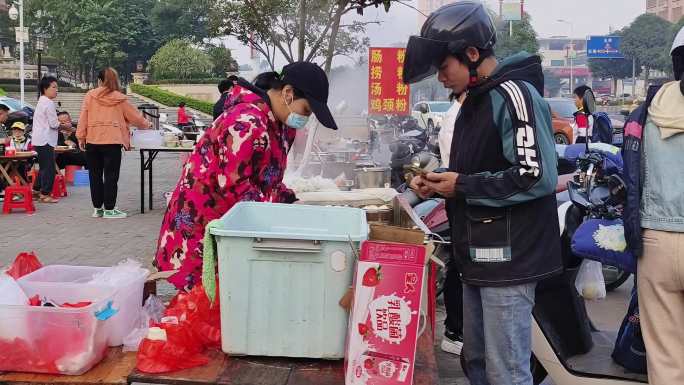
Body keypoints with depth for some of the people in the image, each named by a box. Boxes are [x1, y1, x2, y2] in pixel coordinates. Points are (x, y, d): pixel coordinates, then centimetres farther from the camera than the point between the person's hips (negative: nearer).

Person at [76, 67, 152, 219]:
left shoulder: (90, 96, 3)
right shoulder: (120, 98, 2)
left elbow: (83, 117, 1)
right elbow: (135, 116, 11)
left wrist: (81, 137, 7)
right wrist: (147, 124, 29)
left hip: (92, 141, 2)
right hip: (112, 142, -2)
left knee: (95, 176, 11)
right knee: (111, 176, 3)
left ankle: (97, 208, 17)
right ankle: (109, 209, 4)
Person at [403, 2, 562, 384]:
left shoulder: (514, 94, -14)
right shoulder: (475, 101, 16)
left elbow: (538, 177, -23)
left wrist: (462, 185, -15)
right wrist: (440, 182, 6)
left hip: (509, 257, -10)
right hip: (479, 255, 10)